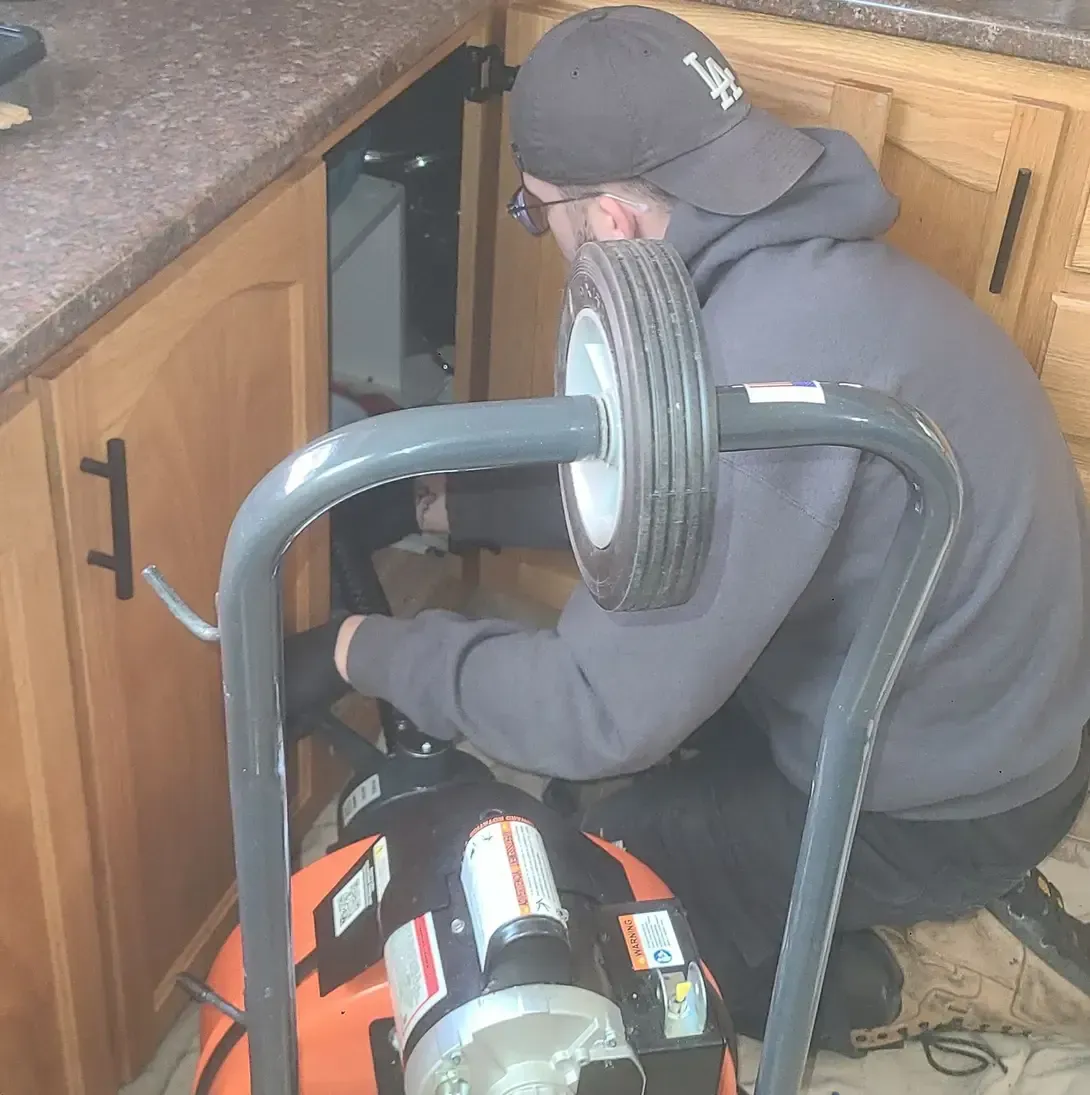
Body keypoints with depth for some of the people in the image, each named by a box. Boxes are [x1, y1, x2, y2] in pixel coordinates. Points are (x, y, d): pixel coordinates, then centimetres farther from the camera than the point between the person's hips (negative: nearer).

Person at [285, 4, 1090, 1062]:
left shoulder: (767, 359, -35)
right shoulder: (790, 259, -4)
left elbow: (605, 710, -32)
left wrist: (365, 652, -19)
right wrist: (442, 503, 11)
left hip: (947, 798, -8)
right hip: (991, 707, 9)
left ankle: (947, 963, 6)